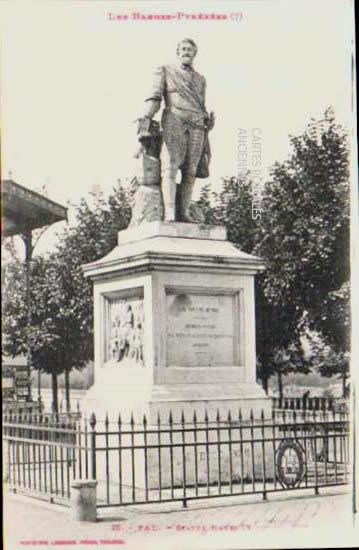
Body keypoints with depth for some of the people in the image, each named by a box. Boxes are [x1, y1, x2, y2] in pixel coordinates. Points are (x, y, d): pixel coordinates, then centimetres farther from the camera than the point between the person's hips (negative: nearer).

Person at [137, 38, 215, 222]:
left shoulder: (200, 79, 25)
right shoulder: (164, 71, 15)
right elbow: (154, 97, 2)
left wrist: (205, 139, 17)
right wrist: (146, 118, -16)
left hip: (196, 126, 4)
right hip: (174, 121, -4)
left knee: (190, 172, -5)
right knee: (170, 168, -16)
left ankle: (183, 213, -5)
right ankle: (169, 214, -25)